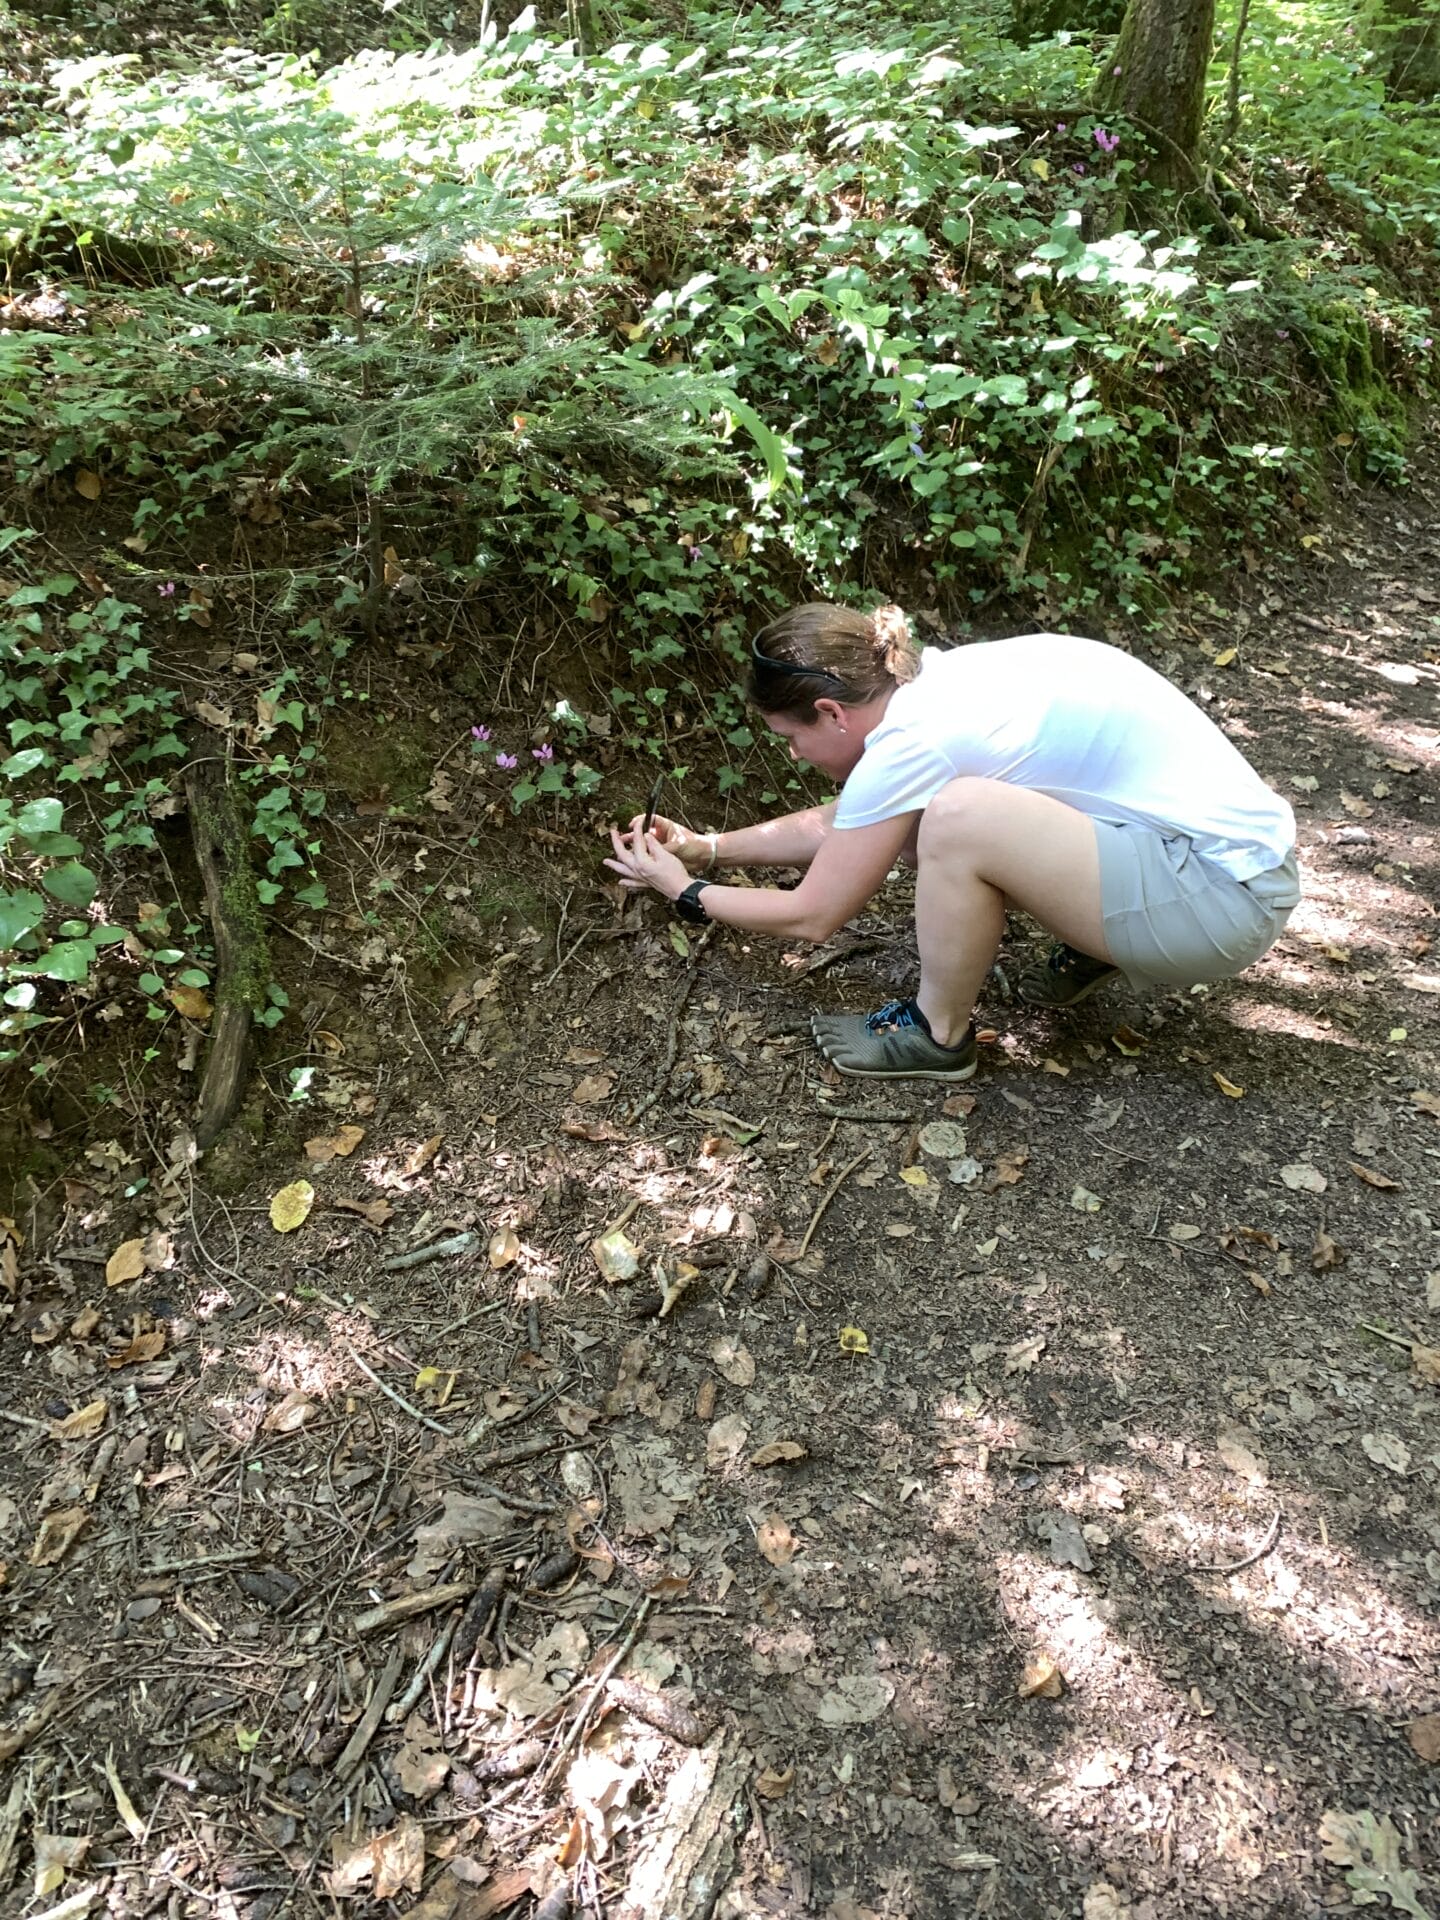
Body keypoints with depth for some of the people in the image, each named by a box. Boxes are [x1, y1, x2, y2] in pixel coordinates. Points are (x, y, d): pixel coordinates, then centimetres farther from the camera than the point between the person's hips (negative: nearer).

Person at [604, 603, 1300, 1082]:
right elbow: (834, 824, 22)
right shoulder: (935, 681, 5)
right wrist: (708, 847, 23)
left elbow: (809, 917, -7)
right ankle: (1092, 947, 15)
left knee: (955, 816, -27)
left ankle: (938, 1035, -3)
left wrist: (686, 891, 7)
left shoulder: (911, 737, -20)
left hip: (1223, 891, -9)